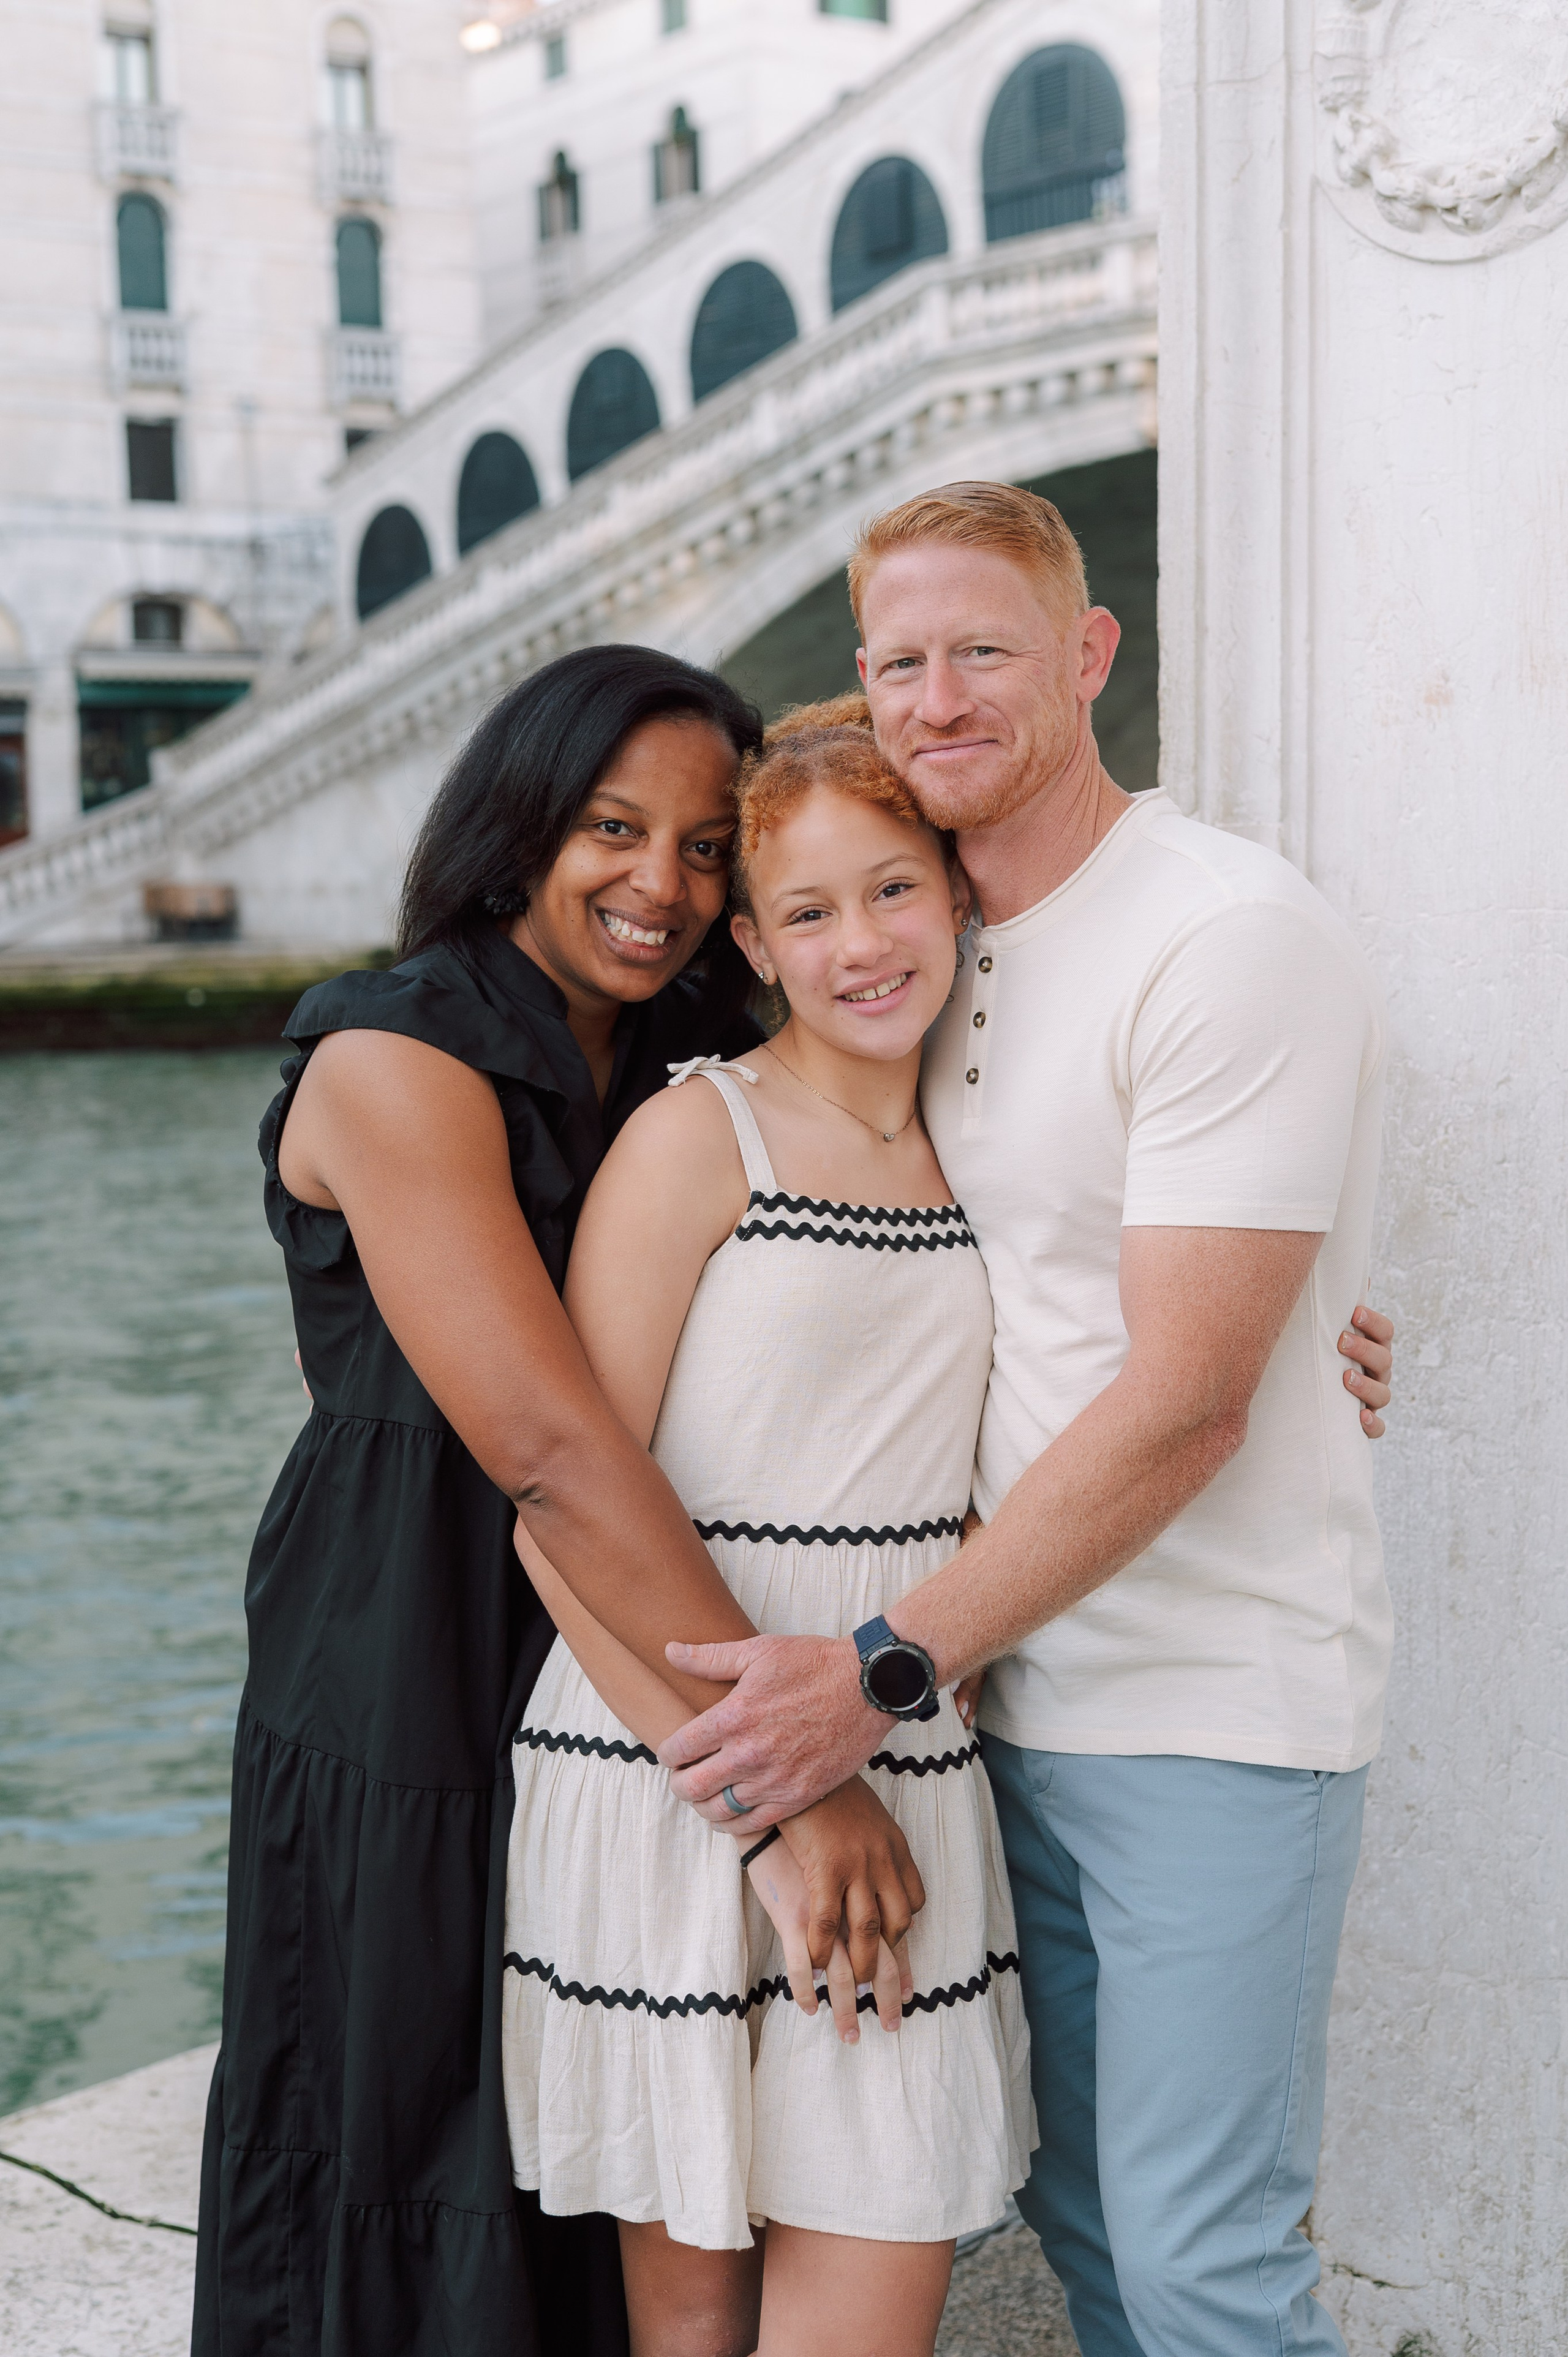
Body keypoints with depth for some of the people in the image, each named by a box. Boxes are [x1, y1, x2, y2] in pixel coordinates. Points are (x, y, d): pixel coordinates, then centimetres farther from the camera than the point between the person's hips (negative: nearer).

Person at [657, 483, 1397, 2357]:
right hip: (1017, 1682, 7)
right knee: (1072, 2198, 17)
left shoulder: (1230, 938, -16)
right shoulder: (943, 955, 10)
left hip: (1214, 1702, -7)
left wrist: (885, 1664, -18)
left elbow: (1179, 1409, -20)